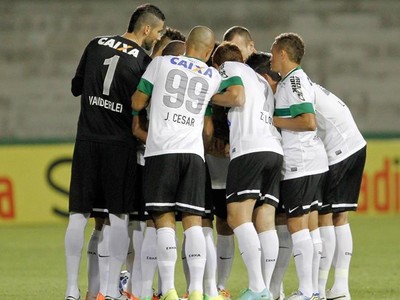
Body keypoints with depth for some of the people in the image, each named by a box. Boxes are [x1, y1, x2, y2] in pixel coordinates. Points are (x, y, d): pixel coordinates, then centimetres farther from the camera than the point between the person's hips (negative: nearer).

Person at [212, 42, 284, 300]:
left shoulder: (230, 68, 12)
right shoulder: (263, 82, 33)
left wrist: (212, 96, 13)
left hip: (249, 149, -7)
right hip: (275, 150, 7)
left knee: (238, 216, -12)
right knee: (265, 221, 1)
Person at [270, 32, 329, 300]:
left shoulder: (294, 81, -12)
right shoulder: (297, 80, 17)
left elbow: (309, 122, -21)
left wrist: (276, 122, -13)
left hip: (300, 164, -10)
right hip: (314, 161, 10)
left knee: (297, 223, -8)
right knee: (310, 225, 10)